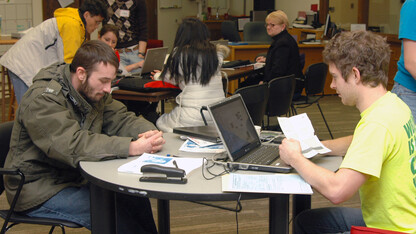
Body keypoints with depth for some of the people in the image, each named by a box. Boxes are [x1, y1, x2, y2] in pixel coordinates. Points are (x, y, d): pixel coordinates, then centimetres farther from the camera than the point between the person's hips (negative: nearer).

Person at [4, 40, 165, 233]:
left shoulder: (93, 91, 3)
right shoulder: (43, 99, -24)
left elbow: (121, 119, 3)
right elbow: (73, 146, -35)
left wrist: (149, 132, -20)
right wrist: (132, 147, -40)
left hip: (75, 177, 8)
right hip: (39, 191, -8)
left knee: (137, 199, -8)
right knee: (116, 214, -22)